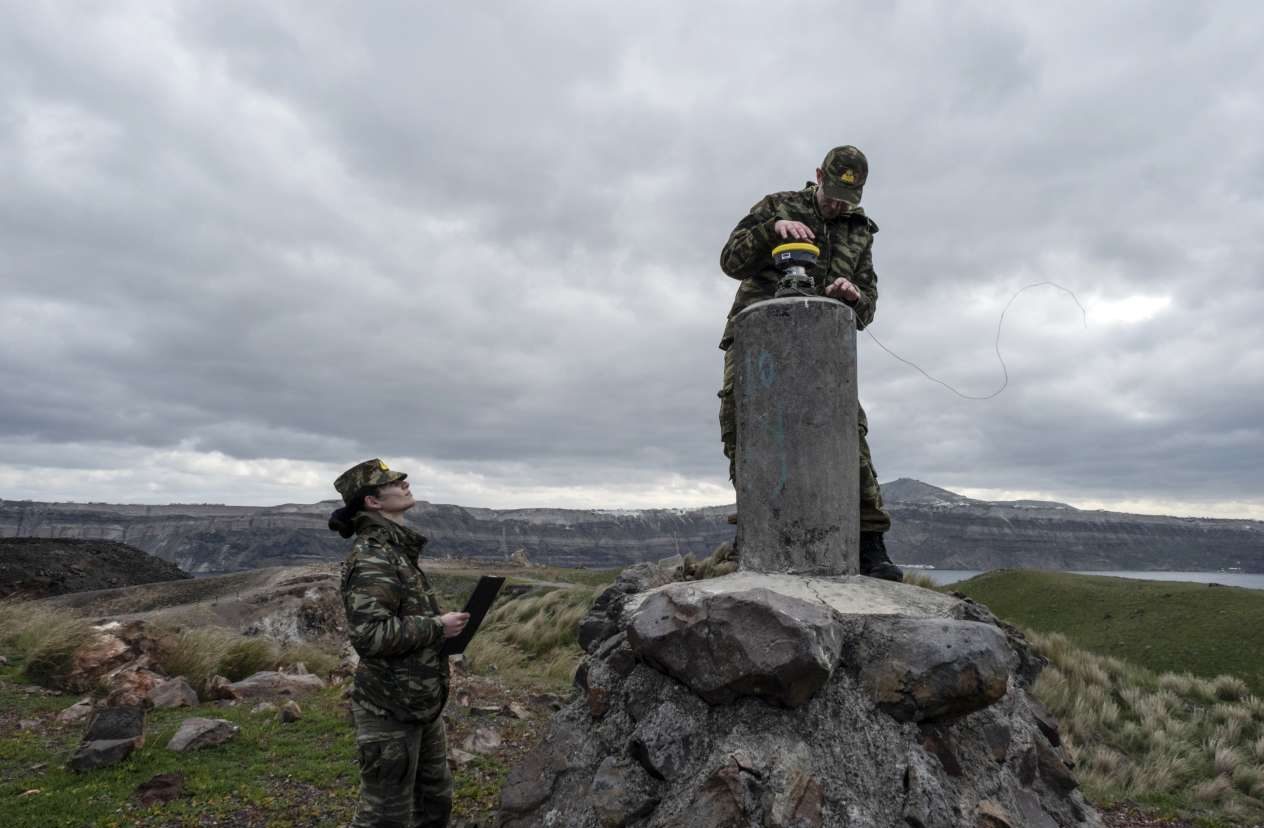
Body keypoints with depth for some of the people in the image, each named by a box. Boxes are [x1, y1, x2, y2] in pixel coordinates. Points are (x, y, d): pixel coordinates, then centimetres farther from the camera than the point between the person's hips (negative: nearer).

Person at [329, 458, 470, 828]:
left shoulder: (398, 549, 10)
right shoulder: (371, 557, -20)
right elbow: (369, 634, -30)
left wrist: (439, 625, 8)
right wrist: (436, 628, -21)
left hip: (421, 704, 9)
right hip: (391, 710, -9)